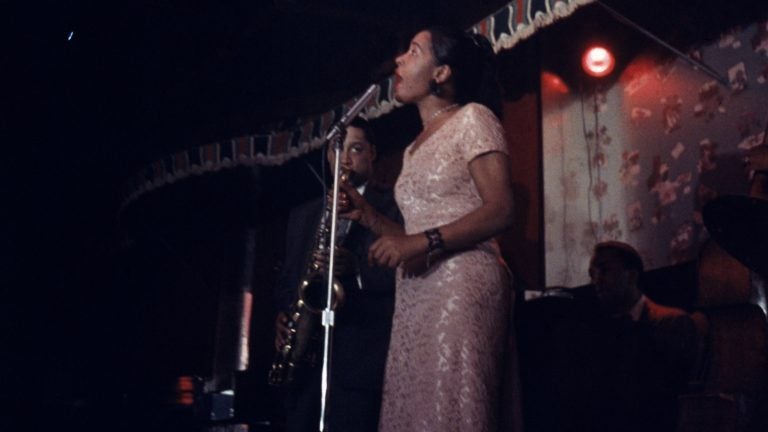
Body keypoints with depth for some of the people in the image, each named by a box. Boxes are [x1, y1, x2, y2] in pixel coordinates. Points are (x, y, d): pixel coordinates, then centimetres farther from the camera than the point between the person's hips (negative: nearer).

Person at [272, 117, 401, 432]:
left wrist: (358, 267, -19)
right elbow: (287, 278, 22)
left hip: (359, 351, -4)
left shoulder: (394, 206, 7)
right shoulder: (303, 215, 23)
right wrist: (283, 312, 2)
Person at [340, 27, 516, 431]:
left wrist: (424, 242, -20)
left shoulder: (472, 118, 1)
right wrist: (370, 217, 9)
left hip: (460, 283, -7)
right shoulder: (415, 148, 23)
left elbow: (500, 210, -10)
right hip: (414, 293, 7)